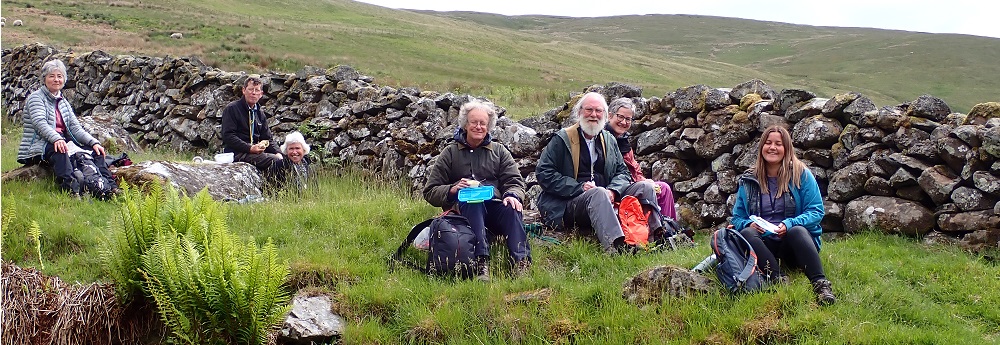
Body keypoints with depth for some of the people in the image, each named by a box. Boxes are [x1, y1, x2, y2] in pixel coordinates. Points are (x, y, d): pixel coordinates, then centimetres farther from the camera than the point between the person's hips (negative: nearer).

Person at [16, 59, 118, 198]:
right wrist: (56, 139, -37)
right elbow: (40, 123, -18)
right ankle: (71, 189, -58)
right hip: (38, 146, -7)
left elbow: (76, 128, 11)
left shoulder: (63, 102, 21)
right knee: (60, 150, -39)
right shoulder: (36, 98, 0)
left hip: (62, 141, 7)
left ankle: (110, 187, -30)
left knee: (95, 150, -12)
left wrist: (94, 142, -7)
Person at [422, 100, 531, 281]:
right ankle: (481, 262, -50)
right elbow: (430, 192, 10)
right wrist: (452, 189, -11)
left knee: (512, 209, -32)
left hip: (494, 205, 2)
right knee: (473, 199, -37)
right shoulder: (450, 153, 15)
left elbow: (515, 182, 9)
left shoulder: (499, 151, 21)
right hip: (463, 208, -2)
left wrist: (513, 196, -15)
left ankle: (522, 262, -47)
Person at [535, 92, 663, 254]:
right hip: (569, 204, -6)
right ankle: (615, 245, -56)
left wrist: (613, 191, -7)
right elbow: (544, 173, -5)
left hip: (606, 198, 6)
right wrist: (579, 188, -15)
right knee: (599, 193, -38)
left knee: (646, 188, -11)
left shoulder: (609, 140, 20)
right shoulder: (562, 139, 3)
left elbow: (623, 172, 18)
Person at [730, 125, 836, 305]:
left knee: (797, 230, -36)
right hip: (764, 245, 2)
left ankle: (820, 284, -46)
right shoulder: (748, 180, 9)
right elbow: (737, 218, 11)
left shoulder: (801, 174, 2)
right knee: (746, 234, -30)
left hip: (795, 243, -2)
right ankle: (779, 280, -47)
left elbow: (816, 211, -3)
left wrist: (789, 224, -21)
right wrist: (748, 224, -14)